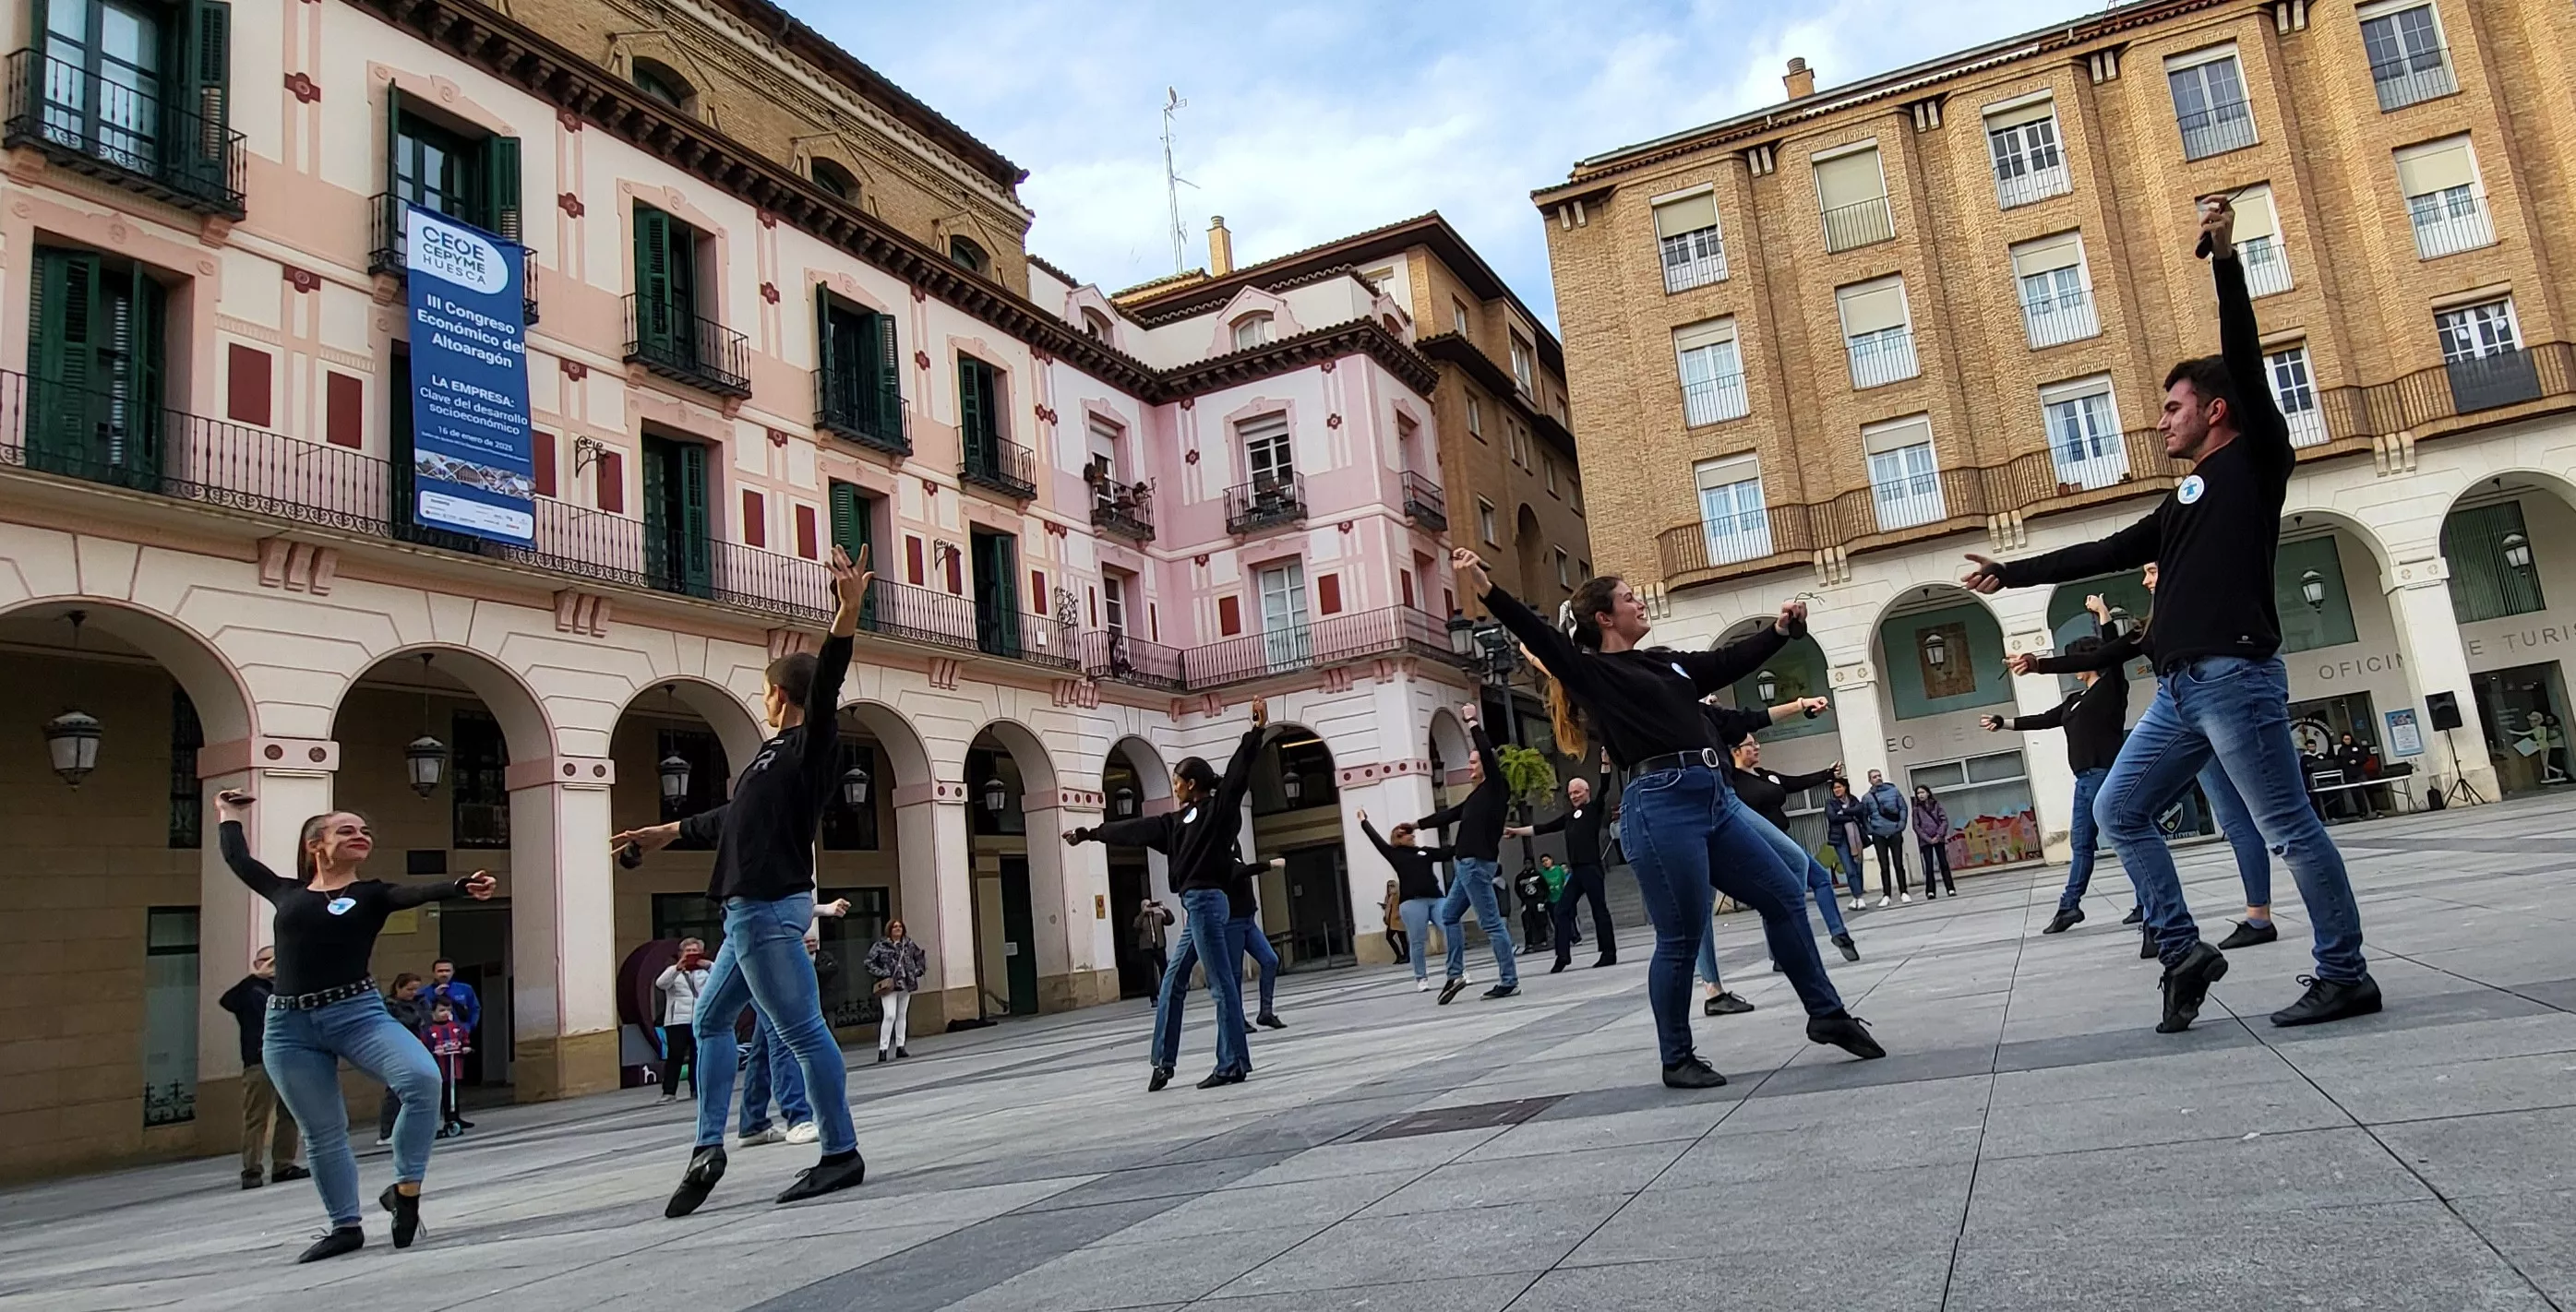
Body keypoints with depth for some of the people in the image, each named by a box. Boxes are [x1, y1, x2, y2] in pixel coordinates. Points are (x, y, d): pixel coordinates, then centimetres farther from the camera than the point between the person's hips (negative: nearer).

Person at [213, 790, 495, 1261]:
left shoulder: (372, 894, 7)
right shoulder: (287, 893, 14)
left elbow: (419, 892, -13)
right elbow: (238, 859, 27)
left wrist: (463, 886, -32)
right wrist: (230, 815, 41)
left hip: (358, 1012, -2)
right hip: (289, 1027, 3)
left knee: (423, 1077, -26)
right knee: (322, 1134, 7)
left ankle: (404, 1191, -10)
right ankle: (346, 1227, 24)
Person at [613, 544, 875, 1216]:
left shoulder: (812, 743, -7)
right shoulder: (779, 751, 19)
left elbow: (825, 685, -26)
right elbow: (738, 816, 32)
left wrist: (847, 613, -40)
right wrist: (671, 831, 45)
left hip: (769, 909, -10)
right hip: (755, 910, 10)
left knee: (802, 1032, -6)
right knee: (711, 1019, 17)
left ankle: (841, 1154, 0)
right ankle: (708, 1147, 18)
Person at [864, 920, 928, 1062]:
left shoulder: (909, 944, 9)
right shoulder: (880, 946, -4)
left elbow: (921, 957, 21)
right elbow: (869, 963, -5)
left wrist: (918, 970, 8)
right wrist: (882, 974, -13)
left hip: (906, 985, 5)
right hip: (889, 986, -5)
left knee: (902, 1016, 10)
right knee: (889, 1016, -12)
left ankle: (900, 1047, 16)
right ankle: (883, 1049, -8)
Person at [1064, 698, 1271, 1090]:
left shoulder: (1219, 809, -5)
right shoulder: (1178, 820, 17)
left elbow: (1238, 773, -18)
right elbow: (1136, 830, 24)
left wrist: (1256, 732, -30)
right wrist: (1088, 833, 31)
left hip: (1207, 902, -9)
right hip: (1196, 906, 9)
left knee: (1222, 985, -6)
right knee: (1172, 984, 13)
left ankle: (1234, 1065, -3)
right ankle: (1163, 1062, 20)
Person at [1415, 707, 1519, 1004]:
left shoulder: (1495, 788, -5)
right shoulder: (1476, 796, 17)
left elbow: (1487, 752, -18)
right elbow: (1450, 814, 28)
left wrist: (1472, 721, -9)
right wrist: (1419, 824, 36)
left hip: (1478, 864, -10)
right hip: (1466, 864, 10)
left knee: (1491, 923, -7)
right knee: (1448, 915, 14)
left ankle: (1509, 981, -3)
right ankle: (1455, 974, 16)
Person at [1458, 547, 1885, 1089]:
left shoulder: (1665, 661, 19)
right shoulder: (1591, 671, -2)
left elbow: (1730, 661, 31)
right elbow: (1535, 634, -15)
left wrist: (1779, 629, 32)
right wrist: (1482, 585, -27)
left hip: (1715, 795, 8)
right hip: (1661, 805, -8)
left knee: (1785, 897, 13)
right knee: (1680, 939, -2)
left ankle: (1827, 1015, 28)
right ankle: (1677, 1059, 14)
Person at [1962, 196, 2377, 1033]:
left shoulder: (2256, 458, 1)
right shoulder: (2184, 499, 22)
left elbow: (2245, 361, -12)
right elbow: (2106, 554, 27)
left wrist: (2225, 259, -19)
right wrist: (2013, 574, 30)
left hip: (2236, 679, -9)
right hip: (2180, 688, 9)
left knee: (2289, 828, -2)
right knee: (2119, 811, 9)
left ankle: (2346, 976, 9)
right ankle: (2184, 951, 12)